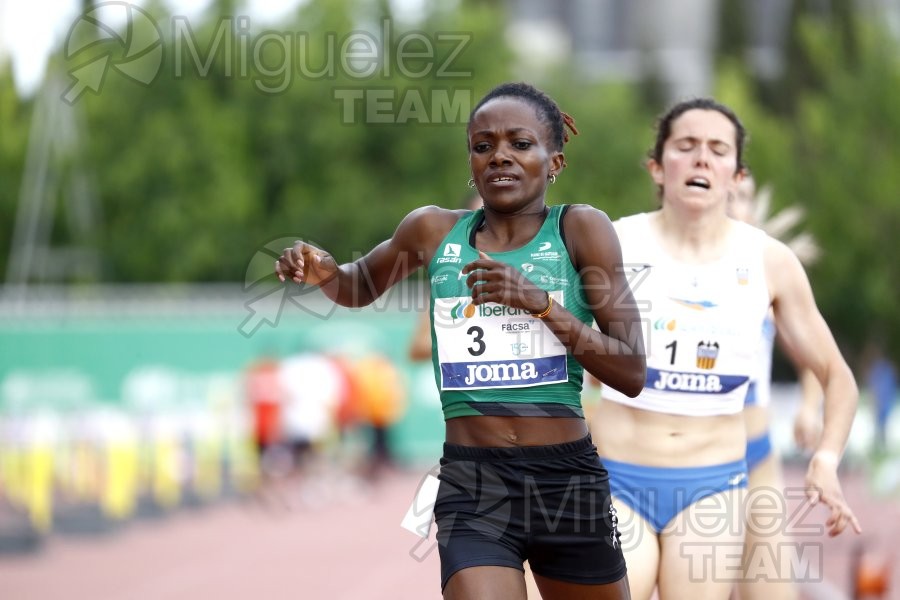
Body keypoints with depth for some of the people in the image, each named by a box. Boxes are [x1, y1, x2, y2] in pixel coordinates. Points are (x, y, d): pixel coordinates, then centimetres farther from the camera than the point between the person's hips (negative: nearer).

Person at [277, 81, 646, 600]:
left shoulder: (581, 229, -2)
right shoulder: (434, 231, 5)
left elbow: (632, 375, -5)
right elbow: (359, 287, 25)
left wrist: (541, 303, -17)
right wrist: (325, 274, 1)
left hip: (569, 480, 0)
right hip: (472, 485, 0)